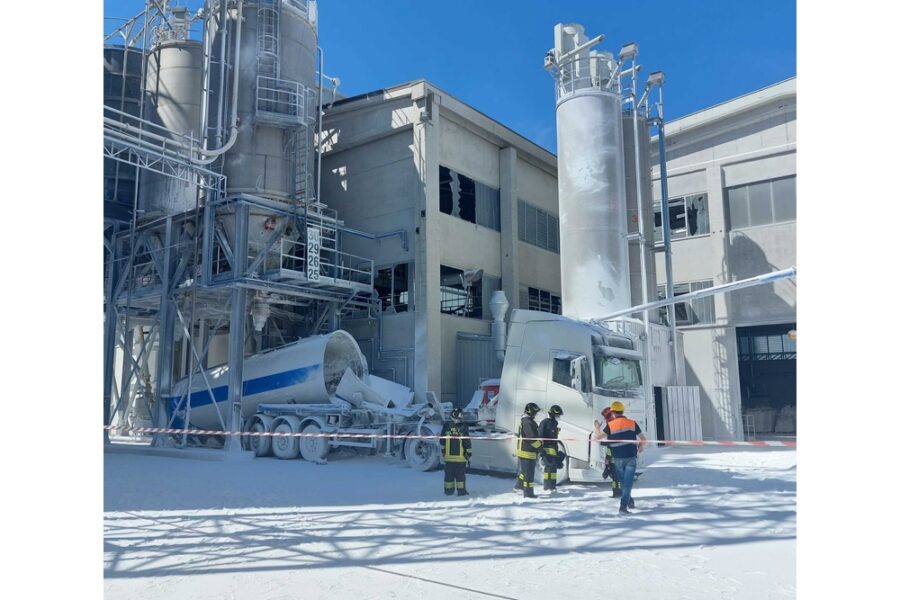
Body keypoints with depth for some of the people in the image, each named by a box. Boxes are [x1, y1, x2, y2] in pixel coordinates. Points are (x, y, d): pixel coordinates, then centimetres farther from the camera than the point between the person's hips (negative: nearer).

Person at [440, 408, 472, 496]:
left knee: (449, 474, 12)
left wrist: (442, 451, 18)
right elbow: (467, 442, -6)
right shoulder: (463, 427, -10)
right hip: (460, 456, -2)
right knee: (460, 475, 6)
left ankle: (448, 490, 18)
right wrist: (469, 453, 5)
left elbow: (442, 440, 7)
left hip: (448, 456, 2)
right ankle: (461, 491, 8)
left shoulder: (446, 426, -2)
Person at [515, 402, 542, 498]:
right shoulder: (528, 423, -20)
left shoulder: (524, 421, 15)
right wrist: (540, 446, -12)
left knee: (524, 470, 24)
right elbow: (532, 438, -23)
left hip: (523, 450, 10)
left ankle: (519, 485, 38)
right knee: (529, 472, -4)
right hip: (527, 452, -10)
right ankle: (528, 493, 0)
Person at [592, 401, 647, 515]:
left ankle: (628, 501, 33)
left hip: (618, 458, 1)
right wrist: (640, 447, 23)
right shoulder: (632, 423, 0)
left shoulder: (610, 425, -4)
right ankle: (623, 506, -12)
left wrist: (597, 428, 12)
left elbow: (597, 437, -7)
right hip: (631, 457, -1)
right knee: (628, 482, -2)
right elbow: (643, 440, 4)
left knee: (623, 481, 20)